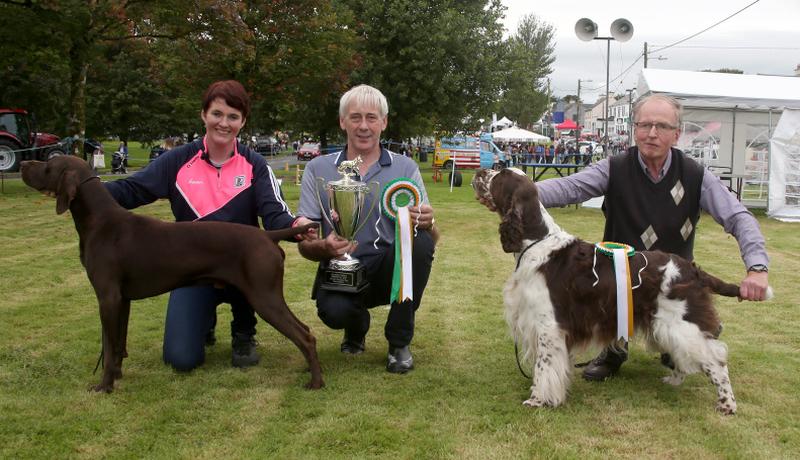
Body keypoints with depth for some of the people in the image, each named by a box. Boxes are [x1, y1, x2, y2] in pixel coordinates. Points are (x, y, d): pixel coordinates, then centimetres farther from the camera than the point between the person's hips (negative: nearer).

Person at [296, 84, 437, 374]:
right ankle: (356, 327, 9)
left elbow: (431, 238, -3)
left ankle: (399, 342, -8)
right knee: (334, 311, -34)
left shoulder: (405, 168, 3)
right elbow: (304, 244, -3)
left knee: (420, 241, -29)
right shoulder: (318, 170, 2)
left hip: (389, 271, 1)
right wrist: (325, 248, -27)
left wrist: (427, 223, -28)